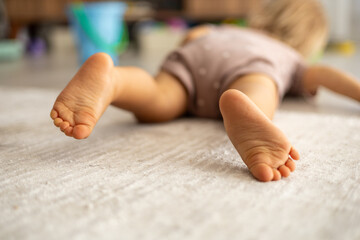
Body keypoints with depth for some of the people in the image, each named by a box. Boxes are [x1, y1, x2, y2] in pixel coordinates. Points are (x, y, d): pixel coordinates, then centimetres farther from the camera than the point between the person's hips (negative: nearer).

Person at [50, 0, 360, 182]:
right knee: (256, 95, -34)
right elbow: (323, 74, 20)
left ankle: (105, 76, -52)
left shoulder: (228, 29, 46)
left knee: (154, 105, -22)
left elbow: (195, 33, 35)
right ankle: (243, 109, -69)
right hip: (250, 63, -3)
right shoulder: (291, 59, 37)